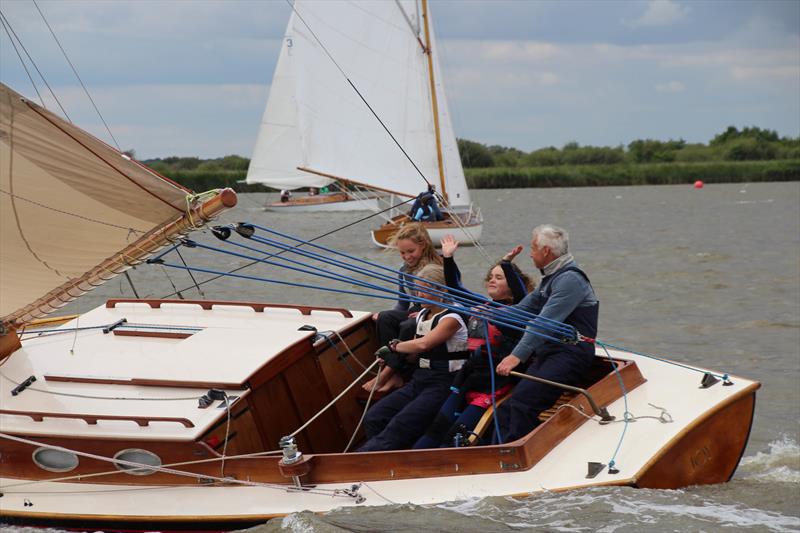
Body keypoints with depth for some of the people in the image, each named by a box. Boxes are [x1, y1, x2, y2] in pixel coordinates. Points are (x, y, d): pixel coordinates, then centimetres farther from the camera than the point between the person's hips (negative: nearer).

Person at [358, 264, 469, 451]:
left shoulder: (451, 318, -10)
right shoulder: (422, 315, 16)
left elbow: (423, 344, -24)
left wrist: (394, 346, -8)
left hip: (442, 385, -9)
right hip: (418, 381, 9)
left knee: (399, 425, -27)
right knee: (373, 418, -12)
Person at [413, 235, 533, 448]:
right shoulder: (482, 305, 17)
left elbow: (522, 294, -24)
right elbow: (455, 286, 26)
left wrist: (507, 264, -33)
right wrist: (448, 258, 19)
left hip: (495, 384, -6)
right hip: (468, 379, 7)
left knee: (457, 433, -15)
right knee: (438, 427, -5)